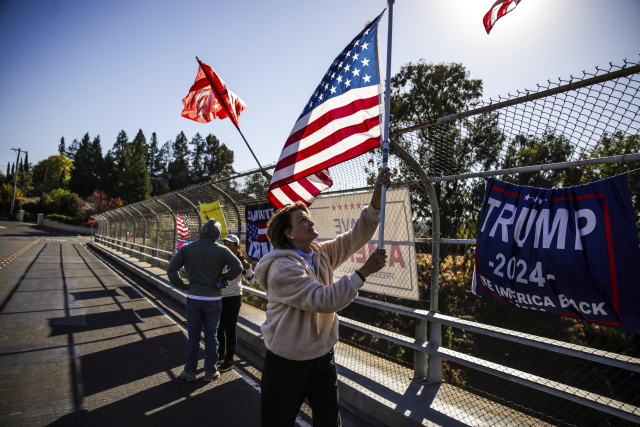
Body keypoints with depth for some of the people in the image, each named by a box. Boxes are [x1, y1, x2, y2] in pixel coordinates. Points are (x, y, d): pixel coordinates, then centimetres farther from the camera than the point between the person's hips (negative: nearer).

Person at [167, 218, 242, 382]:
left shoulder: (187, 248, -3)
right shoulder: (221, 250, -10)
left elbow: (171, 269, -7)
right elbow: (238, 267, -15)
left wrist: (182, 286, 1)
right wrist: (223, 277, -1)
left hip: (193, 298, 2)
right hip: (213, 300, -1)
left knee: (192, 335, 13)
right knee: (211, 335, 10)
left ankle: (190, 371, 23)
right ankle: (210, 372, 20)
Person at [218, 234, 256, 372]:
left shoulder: (239, 262, -9)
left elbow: (251, 280, -9)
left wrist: (247, 266, -21)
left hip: (233, 299, -5)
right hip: (219, 298, 5)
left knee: (229, 330, 3)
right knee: (219, 328, 15)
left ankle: (229, 360, 17)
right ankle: (221, 356, 34)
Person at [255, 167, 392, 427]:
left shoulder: (322, 253, 0)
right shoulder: (283, 267, -23)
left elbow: (356, 237, -6)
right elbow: (324, 300, -30)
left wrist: (376, 199, -17)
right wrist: (364, 272, -28)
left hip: (322, 355, 6)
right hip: (288, 363, -6)